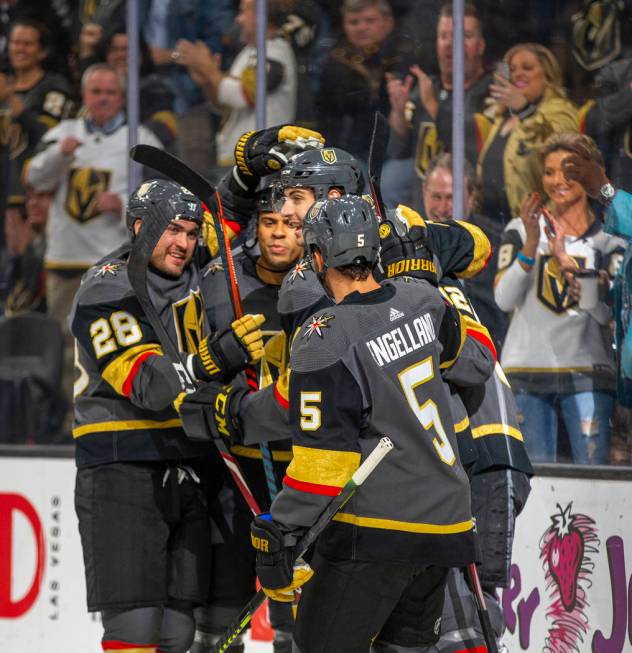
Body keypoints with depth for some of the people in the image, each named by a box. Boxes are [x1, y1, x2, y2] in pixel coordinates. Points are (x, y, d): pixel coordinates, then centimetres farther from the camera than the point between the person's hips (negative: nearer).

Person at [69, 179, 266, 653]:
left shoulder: (194, 278, 10)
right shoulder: (107, 290, -9)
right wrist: (219, 357, -33)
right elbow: (145, 382, -21)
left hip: (189, 473, 7)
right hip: (122, 472, -7)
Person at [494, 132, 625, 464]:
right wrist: (531, 245, -16)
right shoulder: (521, 230, 10)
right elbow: (503, 299, -3)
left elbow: (606, 313, -4)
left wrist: (568, 264, -17)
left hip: (586, 372, 0)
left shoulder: (608, 240, 8)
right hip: (526, 369, 0)